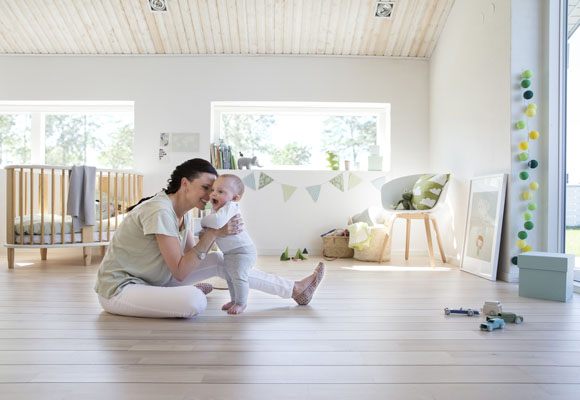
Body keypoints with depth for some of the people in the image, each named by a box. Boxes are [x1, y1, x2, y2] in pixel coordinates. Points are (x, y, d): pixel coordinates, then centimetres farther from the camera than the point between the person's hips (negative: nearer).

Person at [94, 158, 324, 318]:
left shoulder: (182, 213, 3)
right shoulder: (160, 211, -25)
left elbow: (192, 255, 6)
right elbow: (179, 272, -25)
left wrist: (215, 234, -6)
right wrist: (212, 234, -27)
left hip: (151, 280, 8)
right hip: (119, 289, -8)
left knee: (218, 260, -1)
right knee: (196, 302, -34)